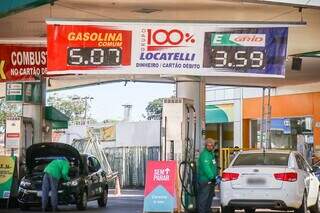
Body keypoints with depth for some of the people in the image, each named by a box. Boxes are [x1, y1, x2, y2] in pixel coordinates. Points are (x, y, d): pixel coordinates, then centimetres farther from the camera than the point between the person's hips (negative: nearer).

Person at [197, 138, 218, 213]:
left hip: (211, 180, 11)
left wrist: (216, 176, 19)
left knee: (210, 196, 18)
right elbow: (206, 167, -26)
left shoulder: (212, 153, 17)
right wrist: (212, 177, -29)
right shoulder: (204, 154, -16)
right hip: (205, 180, -11)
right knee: (203, 198, -10)